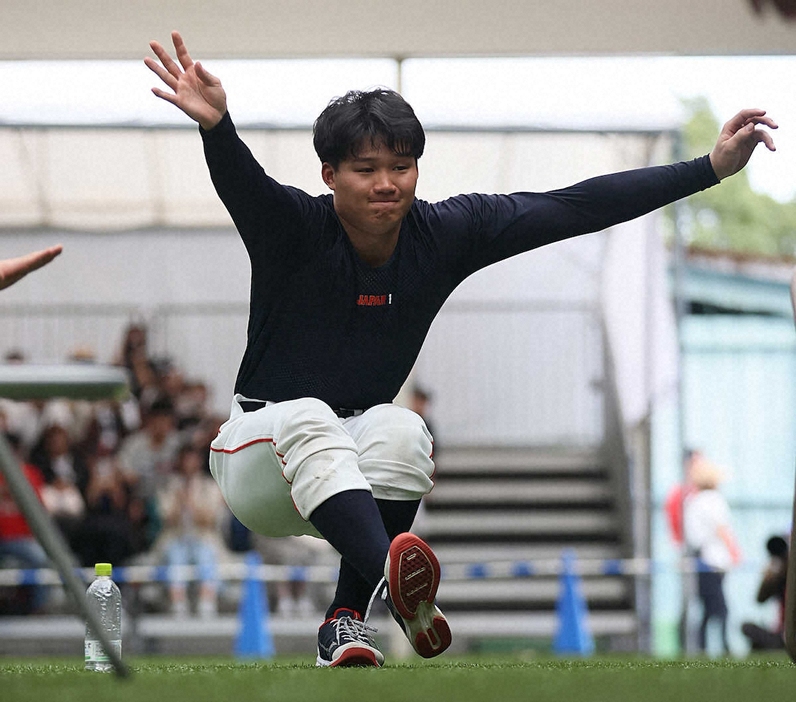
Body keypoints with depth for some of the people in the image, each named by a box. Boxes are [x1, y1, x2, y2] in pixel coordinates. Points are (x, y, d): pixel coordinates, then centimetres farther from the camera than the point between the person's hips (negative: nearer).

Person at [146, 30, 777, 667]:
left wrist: (712, 167, -11)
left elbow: (577, 208, -7)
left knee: (399, 429, -29)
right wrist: (217, 125, -64)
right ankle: (392, 580, -59)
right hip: (260, 458, -3)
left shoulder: (444, 234, -5)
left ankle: (347, 619, -23)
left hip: (360, 469, 3)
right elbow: (242, 185, -40)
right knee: (307, 419, -35)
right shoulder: (296, 229, -16)